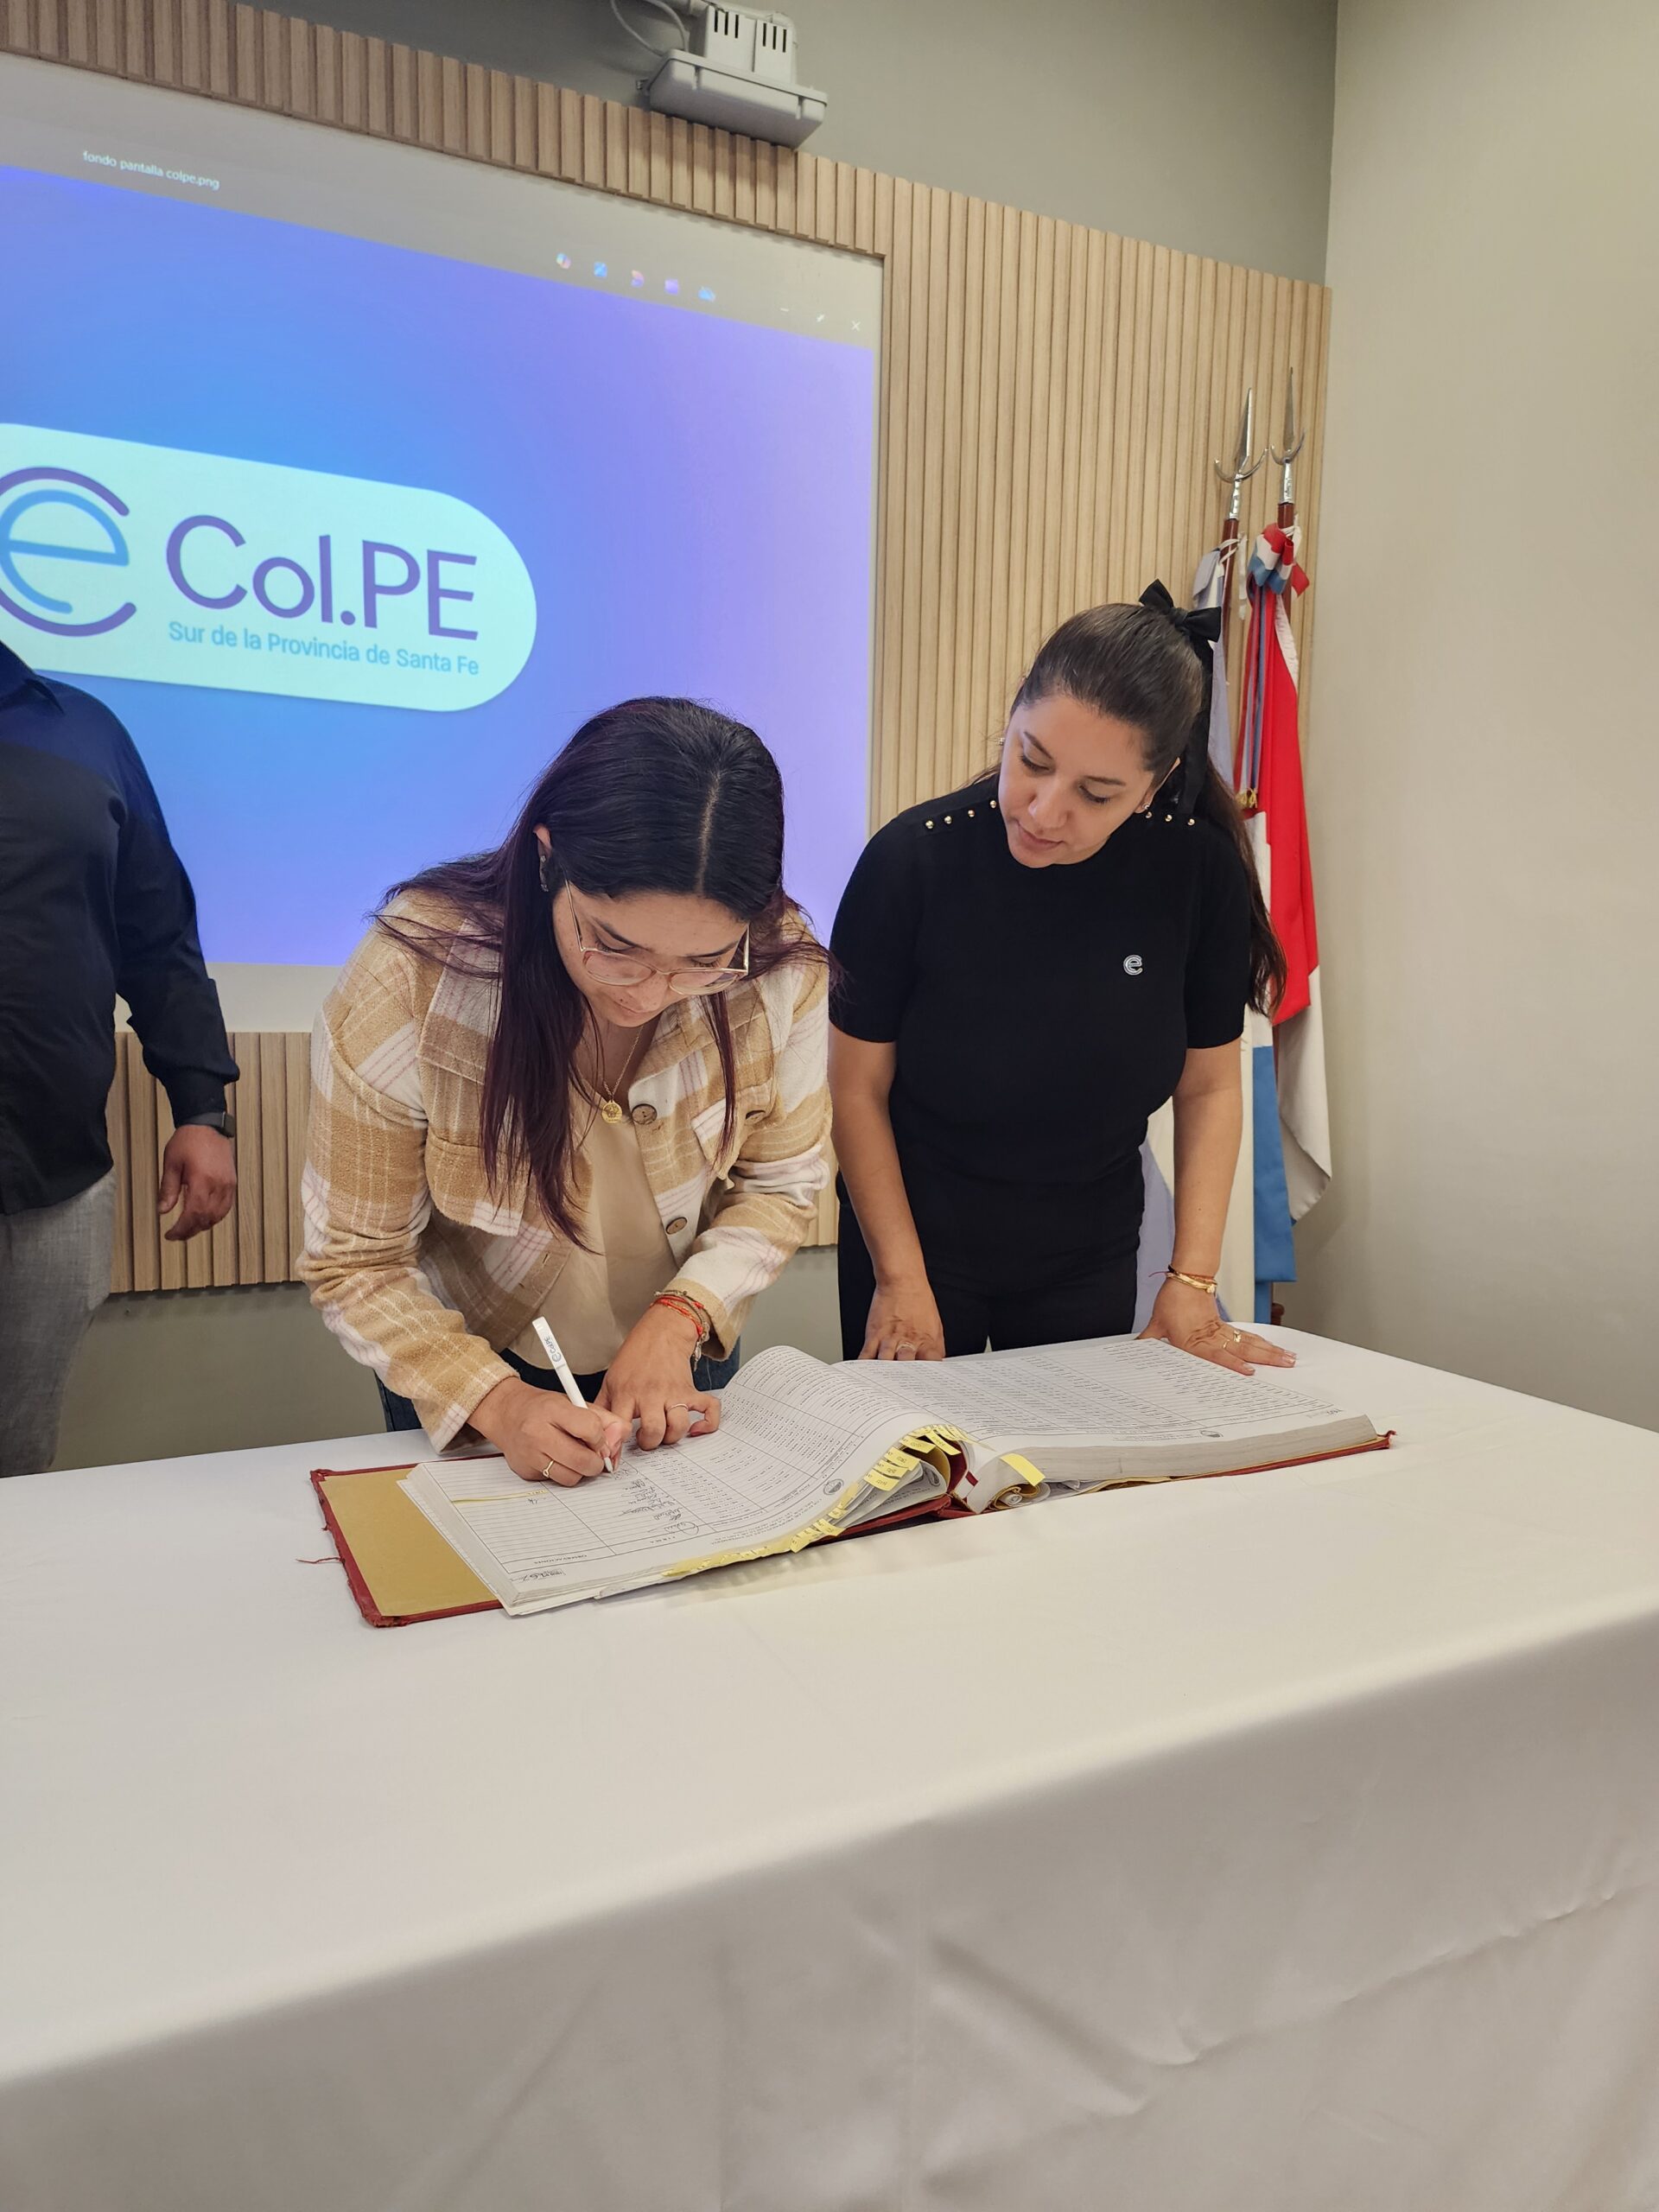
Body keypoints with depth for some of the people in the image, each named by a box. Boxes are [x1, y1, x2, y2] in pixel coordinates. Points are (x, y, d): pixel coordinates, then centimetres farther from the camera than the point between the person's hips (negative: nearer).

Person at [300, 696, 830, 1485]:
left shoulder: (782, 969, -25)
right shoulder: (410, 981, -31)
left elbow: (779, 1184, -10)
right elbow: (357, 1266, -21)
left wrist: (680, 1316, -25)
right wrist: (495, 1401, -35)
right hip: (470, 1384, -2)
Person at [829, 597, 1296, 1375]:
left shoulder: (1198, 867, -14)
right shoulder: (914, 857, -21)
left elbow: (1209, 1087, -4)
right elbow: (858, 1086, -12)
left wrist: (1192, 1280, -8)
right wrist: (900, 1278, -14)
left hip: (1091, 1259, 2)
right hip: (917, 1238, -2)